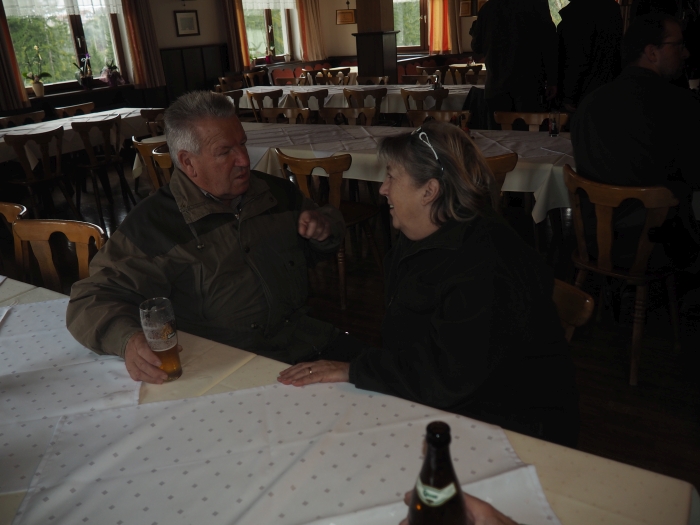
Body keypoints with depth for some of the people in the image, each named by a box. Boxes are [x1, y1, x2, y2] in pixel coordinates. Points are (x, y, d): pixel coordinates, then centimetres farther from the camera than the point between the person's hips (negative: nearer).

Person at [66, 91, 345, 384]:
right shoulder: (152, 225, -6)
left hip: (309, 342, 6)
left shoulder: (279, 192, 10)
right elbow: (92, 299, -6)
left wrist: (324, 229, 1)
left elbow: (316, 251, 27)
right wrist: (128, 339, -29)